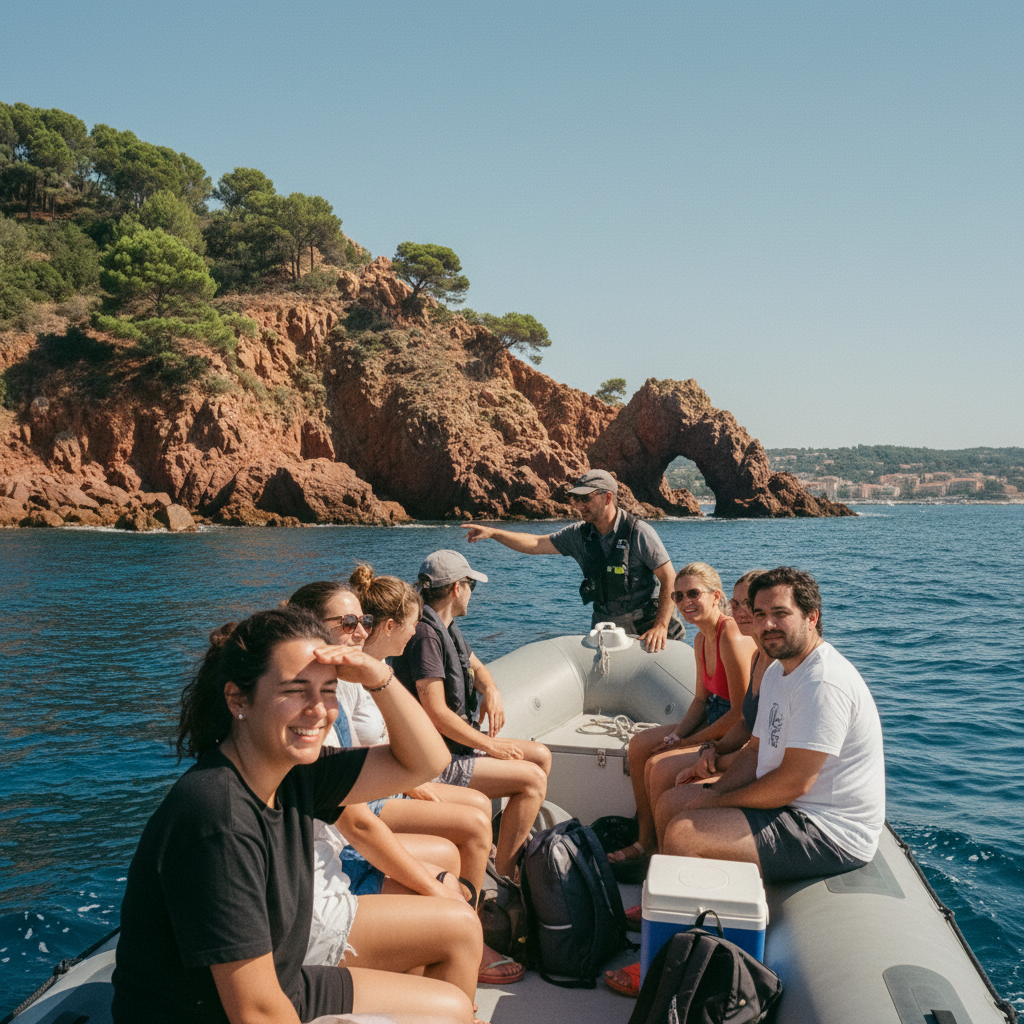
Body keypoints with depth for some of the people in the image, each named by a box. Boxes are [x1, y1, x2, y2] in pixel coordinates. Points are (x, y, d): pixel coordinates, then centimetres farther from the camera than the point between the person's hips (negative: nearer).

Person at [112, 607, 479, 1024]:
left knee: (459, 924, 10)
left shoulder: (293, 773, -8)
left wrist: (377, 676, -16)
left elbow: (424, 761, -2)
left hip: (280, 979, 8)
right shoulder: (219, 819, -32)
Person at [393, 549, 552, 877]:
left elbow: (476, 666, 25)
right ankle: (502, 876, -7)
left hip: (458, 743, 10)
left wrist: (491, 690, 1)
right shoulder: (426, 634, -22)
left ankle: (519, 847, 21)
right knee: (533, 778, -16)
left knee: (541, 755, 11)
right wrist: (490, 744, -15)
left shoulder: (446, 628, 11)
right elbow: (436, 714, -25)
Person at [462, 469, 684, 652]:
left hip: (647, 630, -4)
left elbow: (670, 579, -15)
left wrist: (661, 626, -23)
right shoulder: (579, 534, 0)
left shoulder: (638, 532, -15)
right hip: (606, 628, 4)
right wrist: (492, 533, -9)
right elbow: (536, 544, 1)